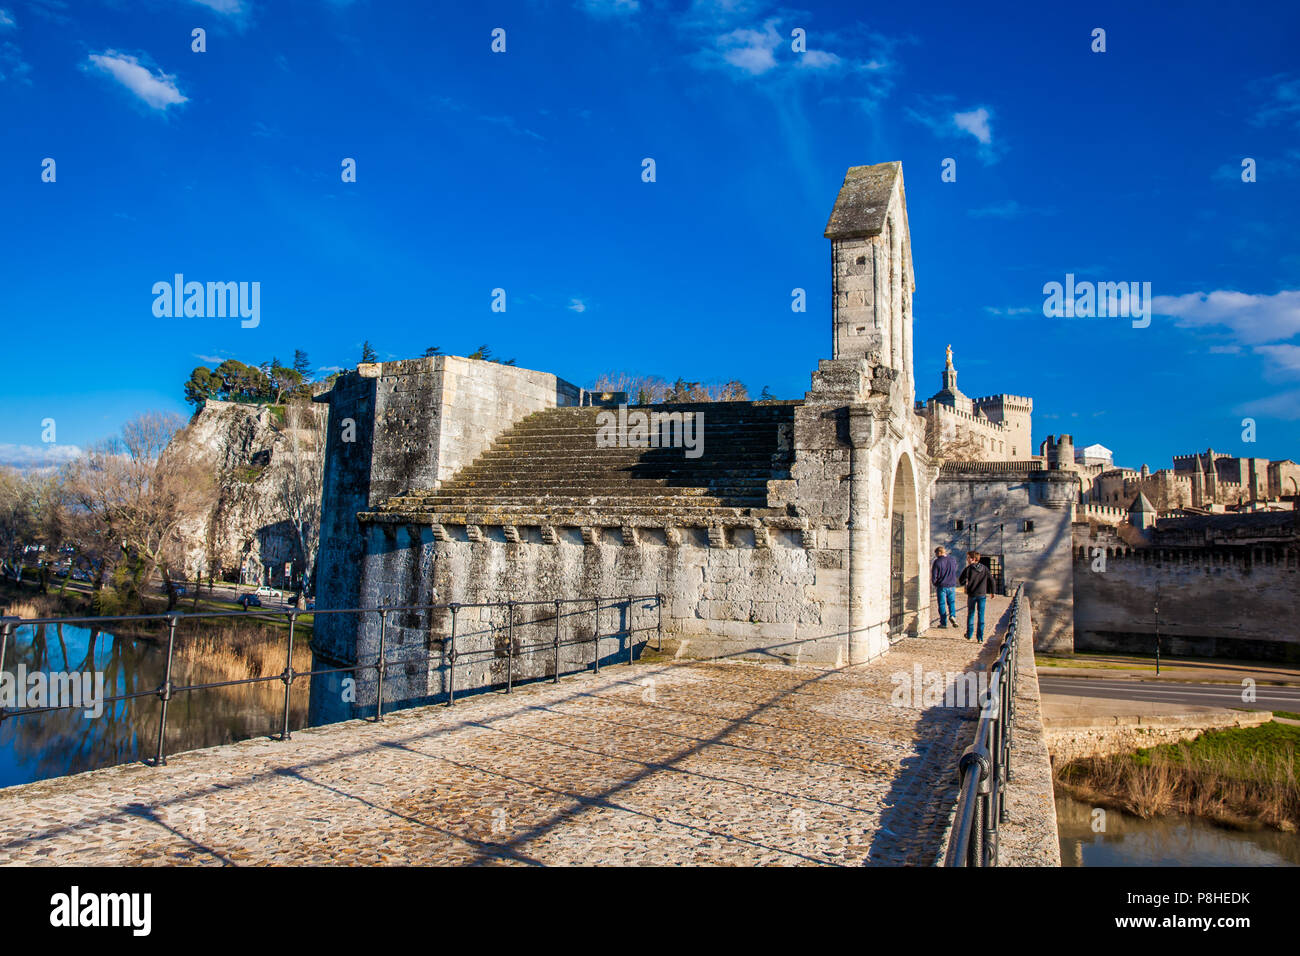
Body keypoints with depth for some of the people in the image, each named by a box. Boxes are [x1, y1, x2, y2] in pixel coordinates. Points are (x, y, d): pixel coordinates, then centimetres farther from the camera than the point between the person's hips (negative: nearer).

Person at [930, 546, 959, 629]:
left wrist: (935, 584, 8)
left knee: (942, 604, 5)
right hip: (952, 585, 4)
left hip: (941, 586, -3)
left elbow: (934, 576, -9)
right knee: (951, 602, 17)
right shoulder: (953, 559, 1)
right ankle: (952, 615, -7)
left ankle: (944, 623, 7)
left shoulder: (937, 562, -12)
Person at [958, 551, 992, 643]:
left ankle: (969, 635, 23)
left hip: (972, 595, -2)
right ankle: (980, 638, 0)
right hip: (982, 594, 2)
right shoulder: (984, 568, 3)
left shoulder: (968, 569, -7)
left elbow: (961, 581, -7)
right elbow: (991, 580, 5)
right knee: (981, 616, 3)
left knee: (970, 614, 15)